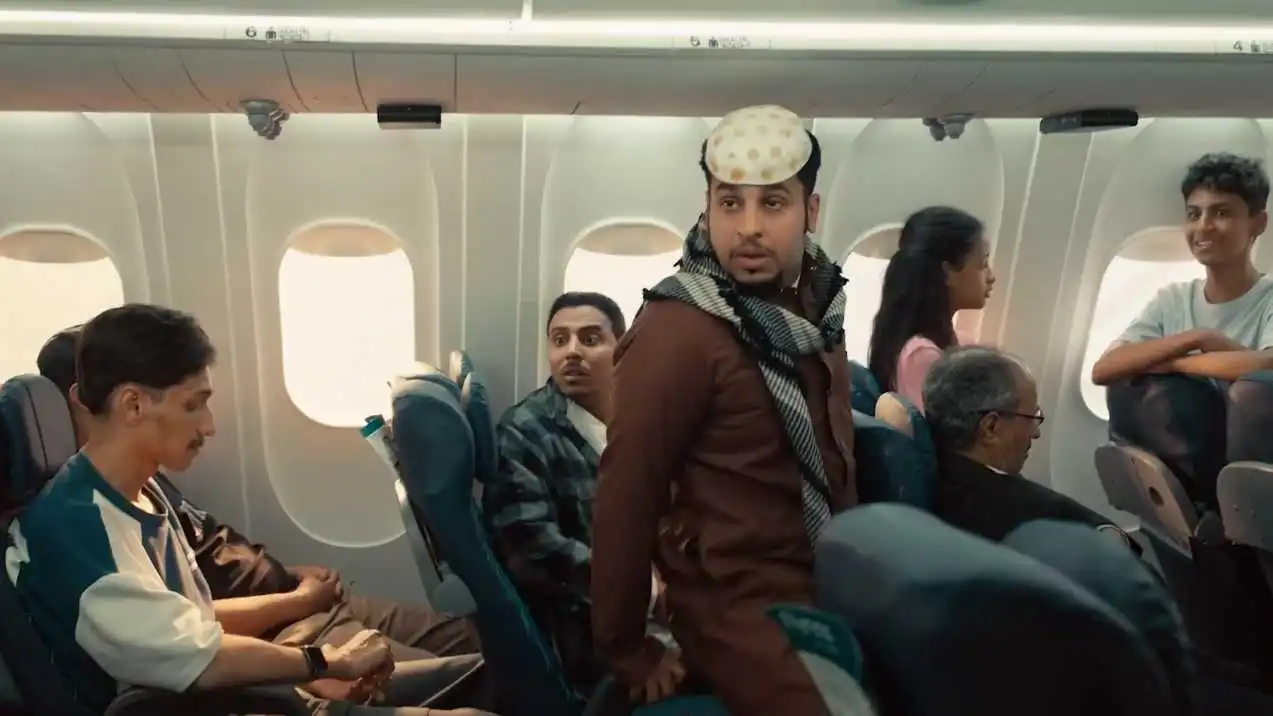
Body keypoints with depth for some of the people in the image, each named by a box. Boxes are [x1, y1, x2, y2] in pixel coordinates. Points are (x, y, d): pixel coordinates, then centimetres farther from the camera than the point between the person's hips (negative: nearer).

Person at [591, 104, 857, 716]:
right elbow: (626, 496, -18)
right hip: (741, 607, -7)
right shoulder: (676, 331, -21)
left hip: (828, 590, 8)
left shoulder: (816, 306, 4)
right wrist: (628, 653, -9)